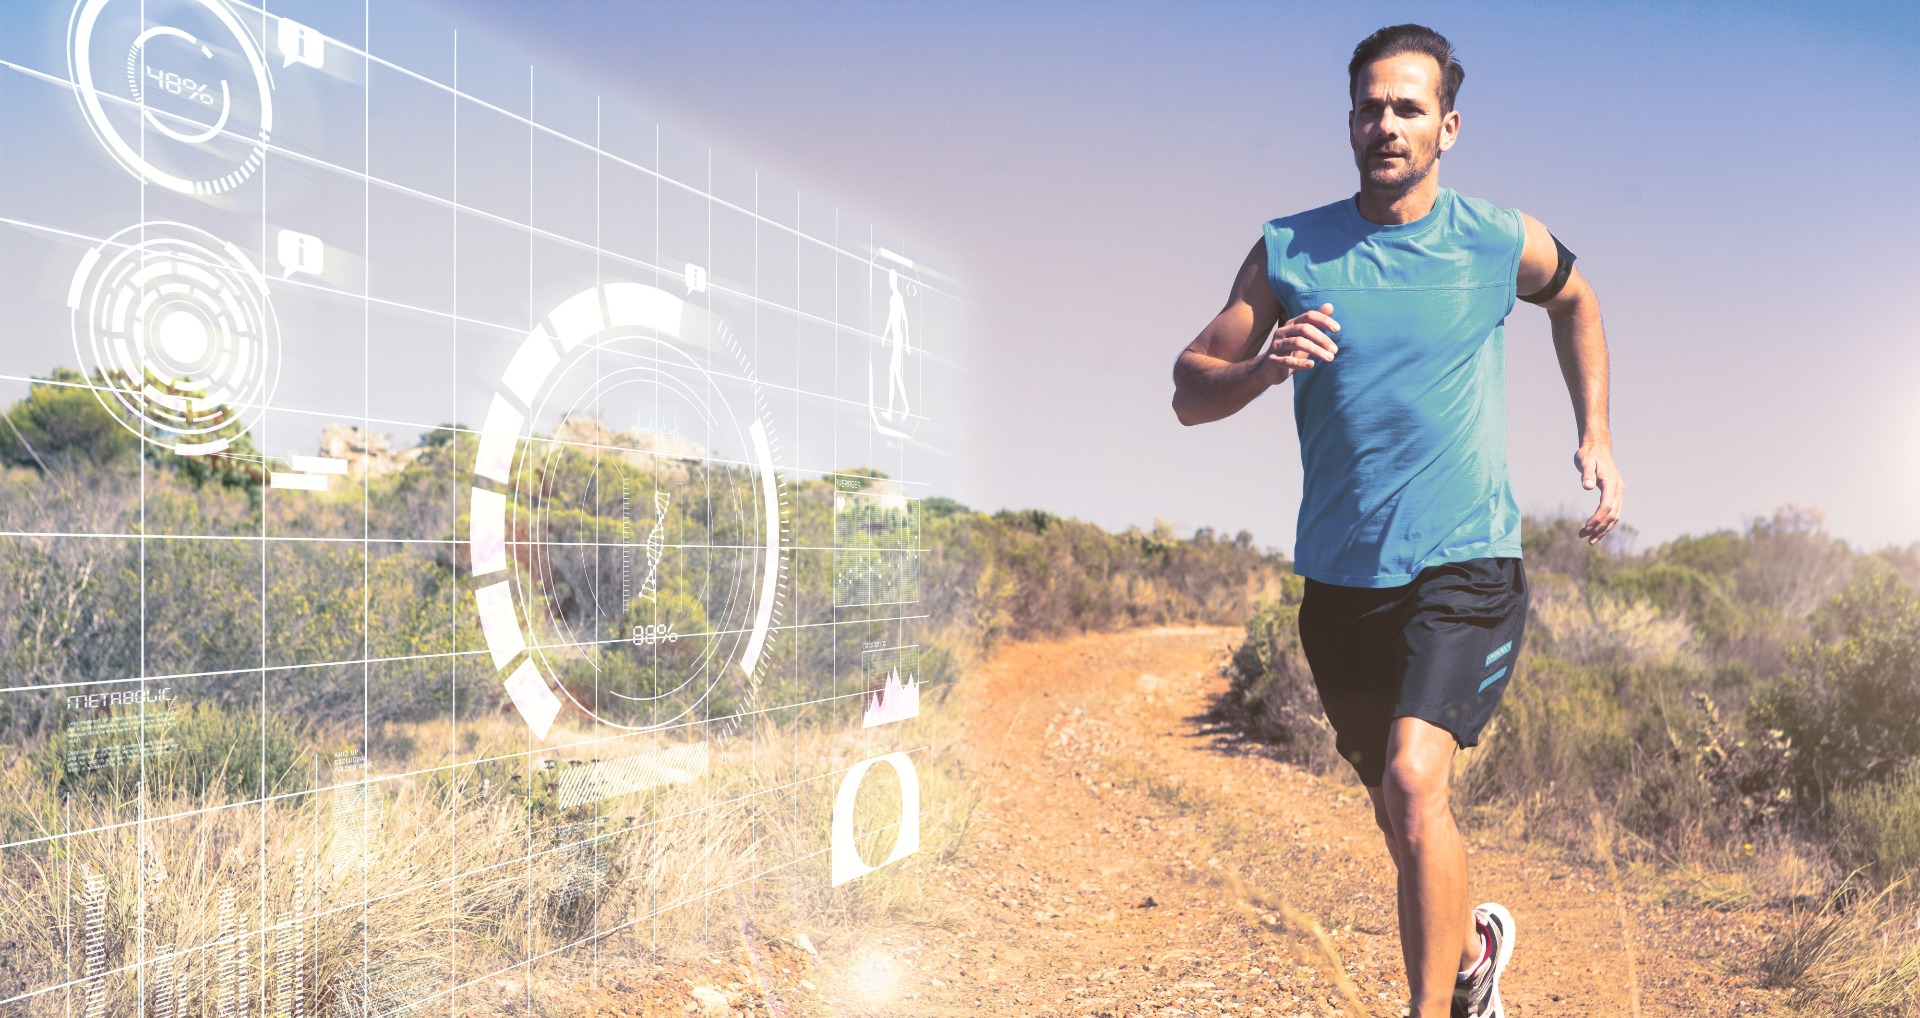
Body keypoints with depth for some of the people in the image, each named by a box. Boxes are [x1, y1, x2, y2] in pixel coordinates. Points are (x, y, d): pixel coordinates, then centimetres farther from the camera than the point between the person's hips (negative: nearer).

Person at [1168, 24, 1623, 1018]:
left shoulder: (1501, 243, -1)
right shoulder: (1288, 251, -1)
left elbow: (1575, 300, 22)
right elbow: (1188, 393, -1)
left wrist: (1596, 438, 13)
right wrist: (1263, 367, -22)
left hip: (1466, 566, -2)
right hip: (1340, 581, 2)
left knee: (1414, 780, -23)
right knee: (1402, 818, 16)